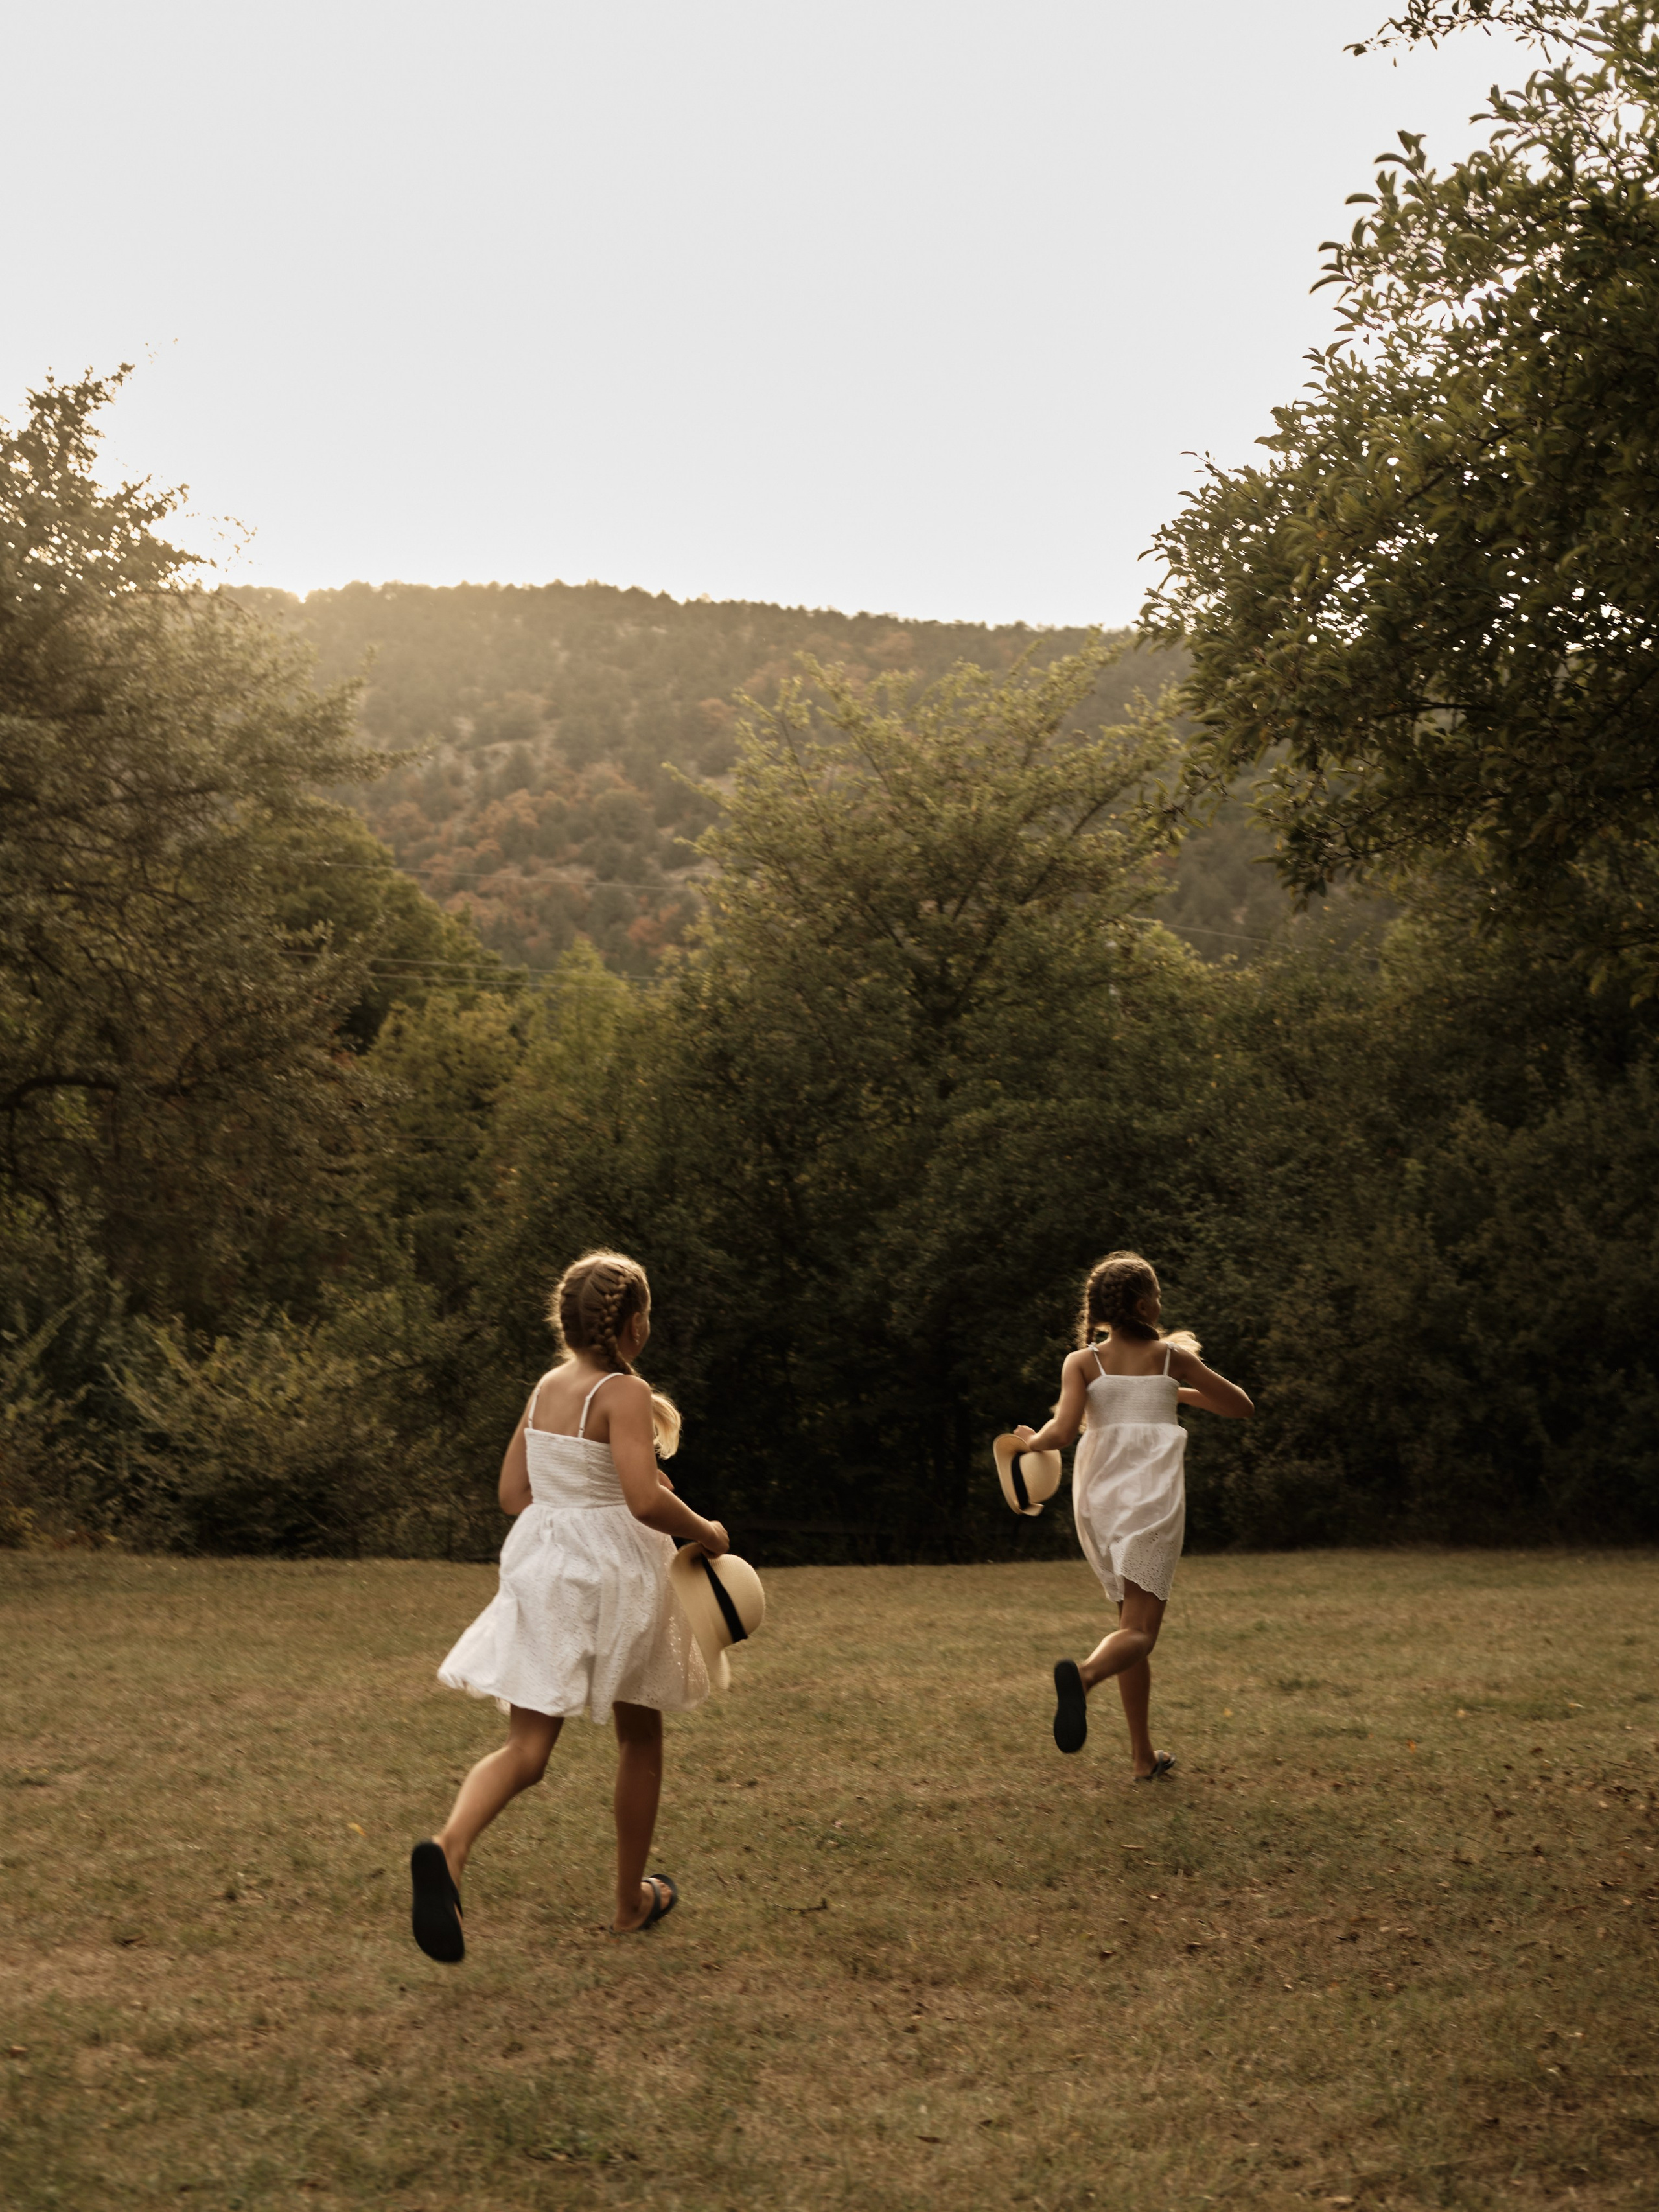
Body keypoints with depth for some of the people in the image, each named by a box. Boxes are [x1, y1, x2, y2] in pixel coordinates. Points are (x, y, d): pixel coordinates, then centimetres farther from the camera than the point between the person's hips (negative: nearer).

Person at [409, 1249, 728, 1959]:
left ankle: (448, 1847, -29)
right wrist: (705, 1533, -8)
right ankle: (631, 1901, 28)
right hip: (614, 1576, -5)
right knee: (639, 1736, 17)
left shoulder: (546, 1388, 8)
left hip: (540, 1572, 5)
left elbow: (514, 1493, 12)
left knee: (525, 1750, 1)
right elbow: (646, 1499, -25)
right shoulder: (625, 1394, -14)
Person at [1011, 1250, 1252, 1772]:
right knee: (1138, 1632, -9)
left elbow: (1063, 1431, -11)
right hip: (1153, 1498, -3)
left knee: (1133, 1622, 17)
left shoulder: (1082, 1363, 4)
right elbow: (1241, 1407, 16)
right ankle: (1084, 1673, -44)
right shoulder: (1171, 1357, 5)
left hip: (1098, 1499, 3)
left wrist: (1032, 1441, 10)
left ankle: (1144, 1757, 16)